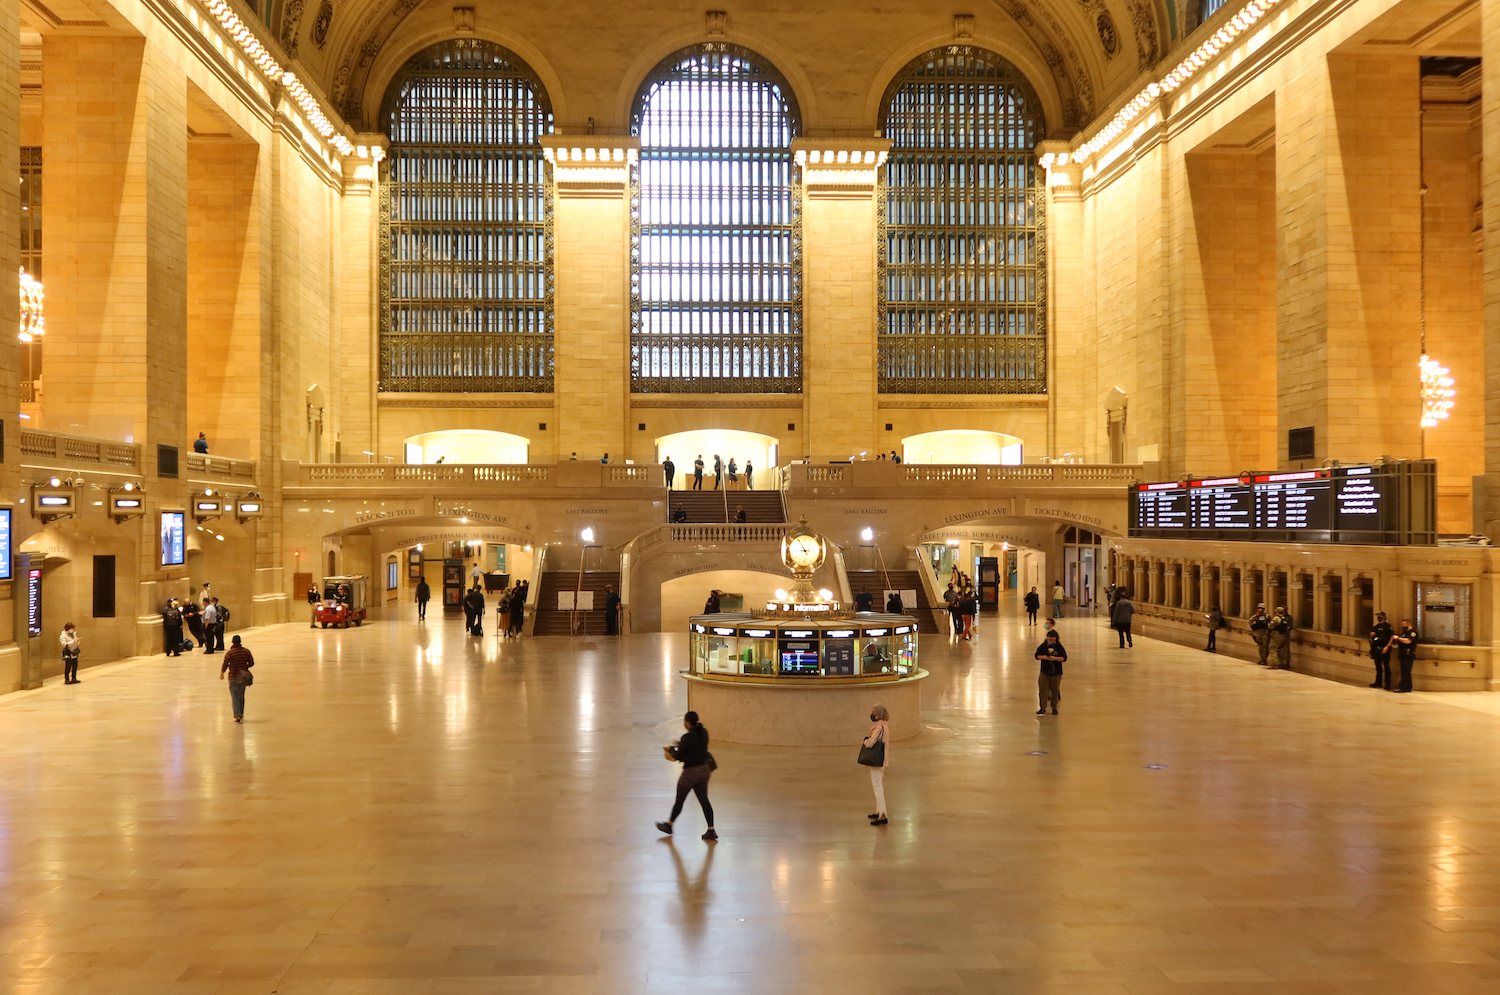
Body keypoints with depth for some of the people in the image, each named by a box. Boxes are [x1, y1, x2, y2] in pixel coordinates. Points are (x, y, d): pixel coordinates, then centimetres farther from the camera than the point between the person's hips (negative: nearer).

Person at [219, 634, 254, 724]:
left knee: (234, 696, 0)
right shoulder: (246, 651, -3)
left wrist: (221, 674, 12)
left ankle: (238, 715, -10)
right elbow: (251, 663, 3)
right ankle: (241, 714, 22)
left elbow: (225, 665, -6)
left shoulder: (229, 653, -14)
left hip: (233, 677, -4)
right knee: (241, 696, 17)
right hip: (243, 676, 4)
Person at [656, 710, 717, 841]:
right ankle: (711, 831, 10)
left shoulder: (688, 737, -23)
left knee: (679, 800, 12)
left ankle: (669, 825, 30)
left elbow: (677, 756, -19)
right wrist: (680, 744, 20)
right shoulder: (703, 733, 0)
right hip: (704, 769, 7)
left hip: (691, 771, -7)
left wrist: (671, 749, 1)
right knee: (704, 800, 11)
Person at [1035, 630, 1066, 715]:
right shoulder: (1043, 646, 0)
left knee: (1055, 690, 7)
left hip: (1056, 672, -1)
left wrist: (1055, 658, -20)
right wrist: (1044, 657, -15)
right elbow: (1037, 656, 5)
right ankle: (1042, 708, -1)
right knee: (1043, 690, -5)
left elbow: (1064, 658, -5)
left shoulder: (1059, 647, -4)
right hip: (1044, 672, 1)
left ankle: (1054, 708, 21)